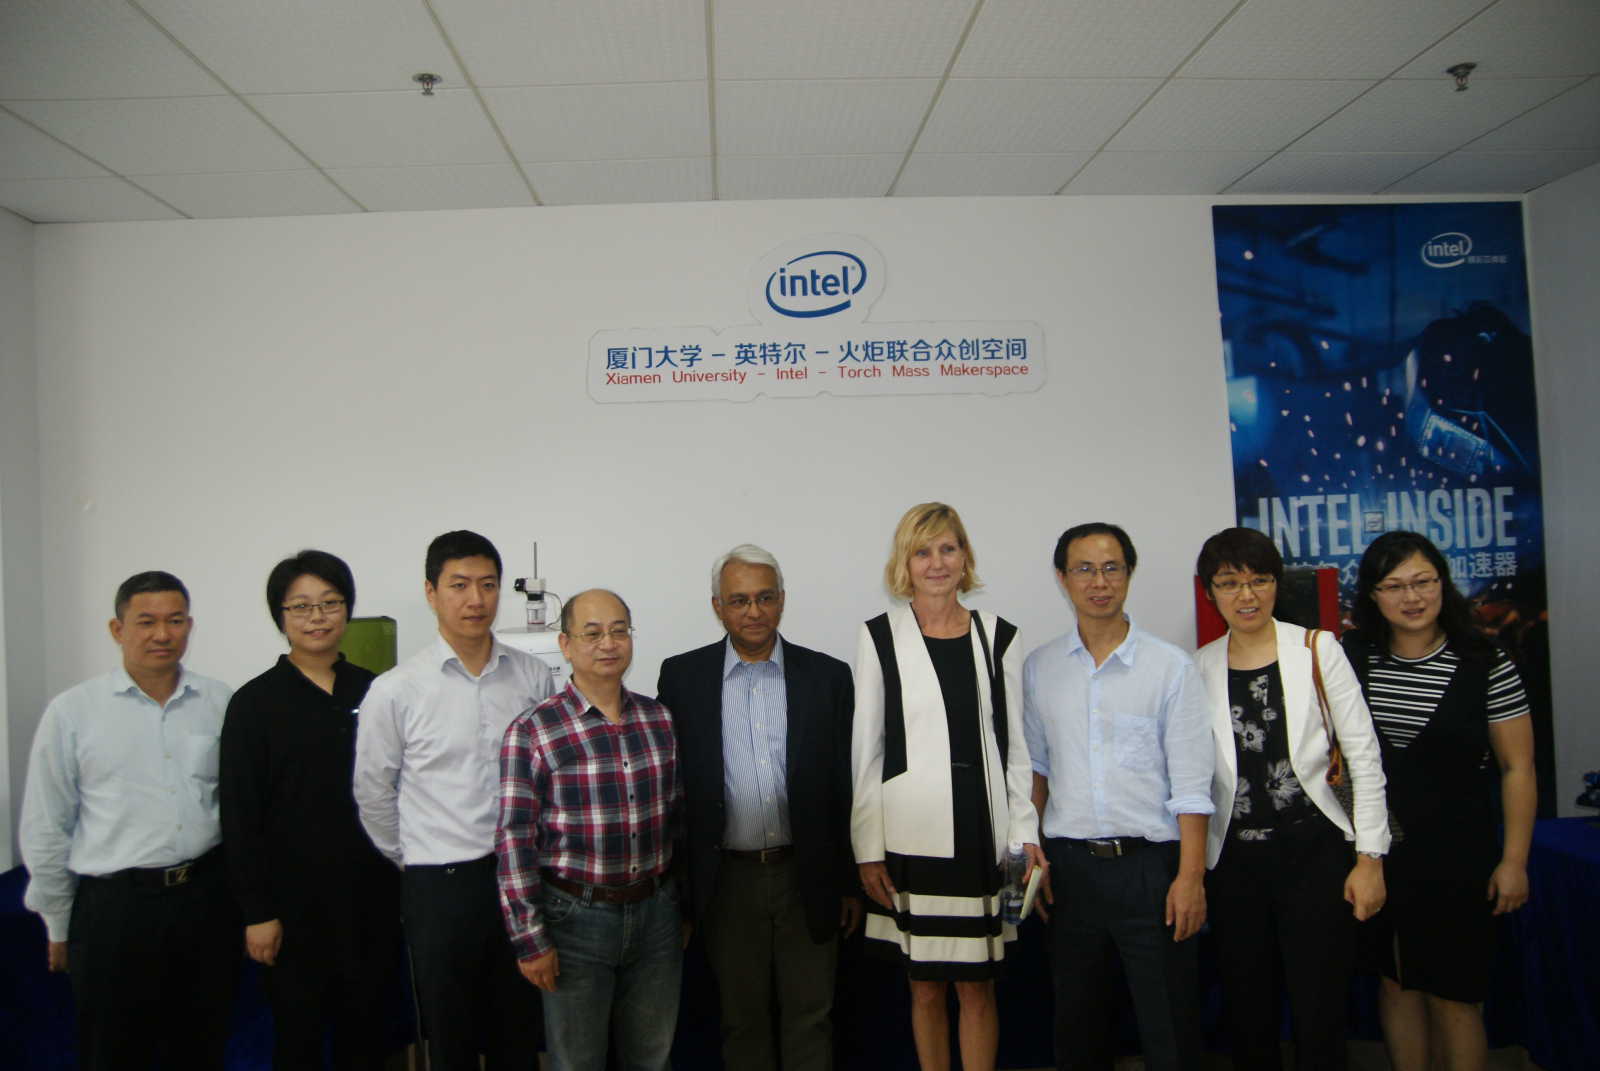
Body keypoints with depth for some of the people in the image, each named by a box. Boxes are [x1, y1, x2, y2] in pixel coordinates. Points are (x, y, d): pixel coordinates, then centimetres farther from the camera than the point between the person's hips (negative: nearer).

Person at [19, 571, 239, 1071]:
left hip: (207, 897, 2)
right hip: (114, 907, -2)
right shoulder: (72, 712, -3)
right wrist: (58, 928, 6)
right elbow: (44, 831, 3)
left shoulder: (220, 702, 2)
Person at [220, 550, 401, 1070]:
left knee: (363, 1028, 13)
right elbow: (240, 816, -5)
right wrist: (256, 910, -9)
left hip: (370, 897, 3)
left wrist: (402, 881, 7)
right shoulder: (255, 703, -4)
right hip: (294, 900, -3)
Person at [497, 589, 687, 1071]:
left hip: (657, 913, 4)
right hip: (575, 918, -4)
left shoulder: (660, 721, 3)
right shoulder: (531, 732, -11)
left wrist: (684, 906, 13)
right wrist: (529, 938, -11)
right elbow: (515, 840, -11)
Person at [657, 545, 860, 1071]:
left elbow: (846, 786, 3)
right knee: (741, 1018, 13)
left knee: (811, 1017, 10)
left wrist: (851, 884, 4)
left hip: (808, 878, 0)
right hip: (726, 878, 0)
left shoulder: (829, 676, 1)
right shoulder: (681, 676, 0)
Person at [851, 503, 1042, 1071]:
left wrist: (1027, 833, 2)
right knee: (925, 986, 9)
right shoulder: (880, 636, 1)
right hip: (909, 837, -1)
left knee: (977, 987, 7)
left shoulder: (999, 636, 7)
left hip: (983, 833, 1)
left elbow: (1015, 744, 9)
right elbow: (865, 751, 1)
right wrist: (868, 851, -2)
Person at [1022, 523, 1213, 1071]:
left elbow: (1191, 784, -6)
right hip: (1069, 865, 3)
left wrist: (1191, 877, -11)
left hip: (1150, 863, -3)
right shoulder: (1038, 668, 6)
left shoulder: (1171, 667, -3)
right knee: (1077, 1025, 15)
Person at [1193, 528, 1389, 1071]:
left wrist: (1371, 858, -4)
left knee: (1319, 1016, 1)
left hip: (1313, 849, -2)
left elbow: (1364, 758, -1)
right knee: (1246, 1015, 12)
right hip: (1233, 859, 2)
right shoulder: (1200, 667, 3)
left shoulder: (1318, 650, -2)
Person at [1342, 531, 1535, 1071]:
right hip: (1374, 849, 3)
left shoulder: (1485, 665, -9)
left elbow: (1517, 768, -5)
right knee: (1394, 982, 15)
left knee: (1451, 997, 5)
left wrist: (1514, 861, -6)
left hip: (1457, 853, -3)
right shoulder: (1352, 656, -1)